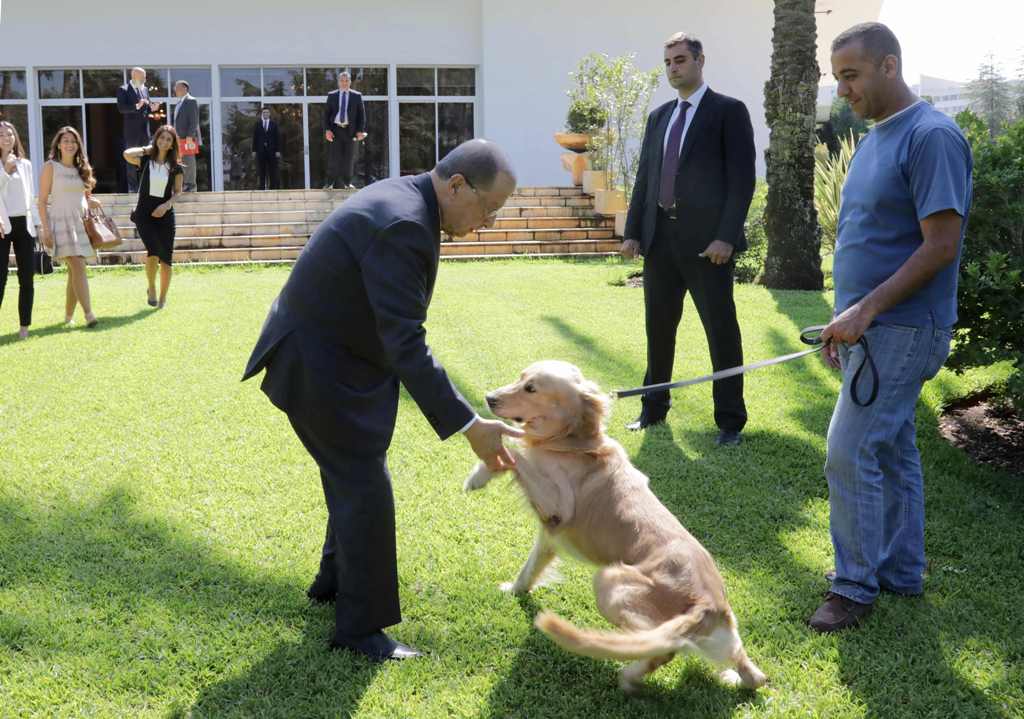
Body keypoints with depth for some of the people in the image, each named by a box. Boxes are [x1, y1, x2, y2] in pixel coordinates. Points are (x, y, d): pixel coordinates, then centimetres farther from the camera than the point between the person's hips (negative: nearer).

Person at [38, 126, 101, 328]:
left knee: (74, 271, 6)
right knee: (78, 267, -18)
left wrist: (92, 202, 2)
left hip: (81, 221, 6)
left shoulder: (81, 168, 16)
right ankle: (88, 314, -23)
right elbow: (42, 201, -3)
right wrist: (45, 230, -11)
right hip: (61, 221, -6)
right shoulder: (51, 167, -1)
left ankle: (68, 316, 13)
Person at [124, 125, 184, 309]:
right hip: (144, 213, -1)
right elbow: (127, 154, -18)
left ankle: (163, 297, 18)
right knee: (154, 251, -20)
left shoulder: (176, 167, 2)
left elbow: (178, 191, 5)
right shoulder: (145, 160, 0)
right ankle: (151, 289, 4)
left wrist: (167, 204, -11)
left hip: (164, 214, 1)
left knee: (166, 258, 1)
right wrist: (146, 149, -3)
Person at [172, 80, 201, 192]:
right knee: (182, 161, 10)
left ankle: (191, 185, -5)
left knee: (188, 161, -8)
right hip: (180, 138, 9)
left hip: (189, 138, -9)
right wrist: (176, 135, 15)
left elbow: (194, 120, -15)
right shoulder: (180, 102, 21)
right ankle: (184, 184, 15)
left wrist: (189, 136, -21)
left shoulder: (191, 101, -7)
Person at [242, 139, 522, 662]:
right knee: (366, 487, -5)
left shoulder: (406, 202, 2)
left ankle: (334, 580, 40)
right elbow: (406, 343, -33)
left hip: (340, 353, 10)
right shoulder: (402, 224, -29)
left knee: (355, 477, 21)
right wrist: (469, 426, -33)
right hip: (317, 363, -10)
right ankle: (360, 626, 8)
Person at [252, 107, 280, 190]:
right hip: (261, 150, 0)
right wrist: (254, 150, 0)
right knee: (262, 171, -1)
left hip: (271, 150, 0)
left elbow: (277, 138, 4)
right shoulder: (257, 124, 8)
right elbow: (255, 138, 6)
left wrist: (278, 150, -4)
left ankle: (273, 187, 0)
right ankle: (262, 187, 0)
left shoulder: (274, 124, 8)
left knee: (273, 171, -2)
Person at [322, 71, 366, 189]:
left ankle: (347, 183, 9)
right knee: (333, 159, -3)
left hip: (350, 130, 0)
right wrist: (327, 129, -6)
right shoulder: (331, 95, 9)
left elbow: (361, 114, 5)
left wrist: (360, 130, -6)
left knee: (348, 159, 2)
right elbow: (326, 113, 7)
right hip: (334, 130, 0)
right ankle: (332, 184, 1)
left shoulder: (357, 96, 7)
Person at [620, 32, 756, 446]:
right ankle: (654, 408, 27)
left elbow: (742, 179, -9)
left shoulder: (729, 111, -2)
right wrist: (632, 232, 8)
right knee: (658, 327, 13)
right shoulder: (658, 117, 16)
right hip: (660, 237, 6)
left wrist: (726, 237, -17)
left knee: (721, 331, 0)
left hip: (707, 240, -6)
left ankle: (730, 421, 10)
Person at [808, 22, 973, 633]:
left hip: (901, 329, -9)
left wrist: (865, 309, -22)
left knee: (851, 453, -8)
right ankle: (902, 571, 26)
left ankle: (855, 586, 5)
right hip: (868, 326, 9)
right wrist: (845, 319, 16)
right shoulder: (874, 140, 14)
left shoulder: (933, 137, -16)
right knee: (891, 451, 15)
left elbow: (941, 246, -21)